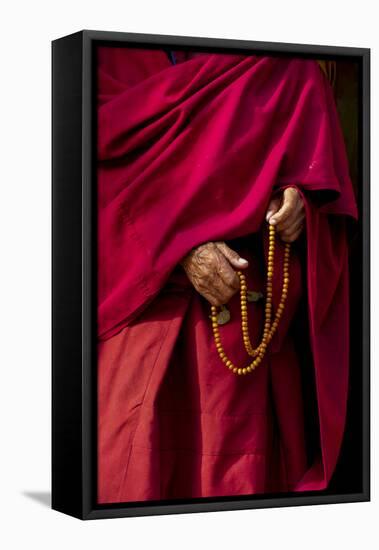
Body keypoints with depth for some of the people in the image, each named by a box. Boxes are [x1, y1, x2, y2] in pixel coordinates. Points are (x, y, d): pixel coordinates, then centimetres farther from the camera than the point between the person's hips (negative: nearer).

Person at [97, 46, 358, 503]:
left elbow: (311, 155, 15)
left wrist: (299, 192, -10)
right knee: (139, 458, -8)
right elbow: (112, 153, -4)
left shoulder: (283, 69, 13)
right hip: (149, 278, -2)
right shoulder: (118, 54, 5)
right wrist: (181, 243, -18)